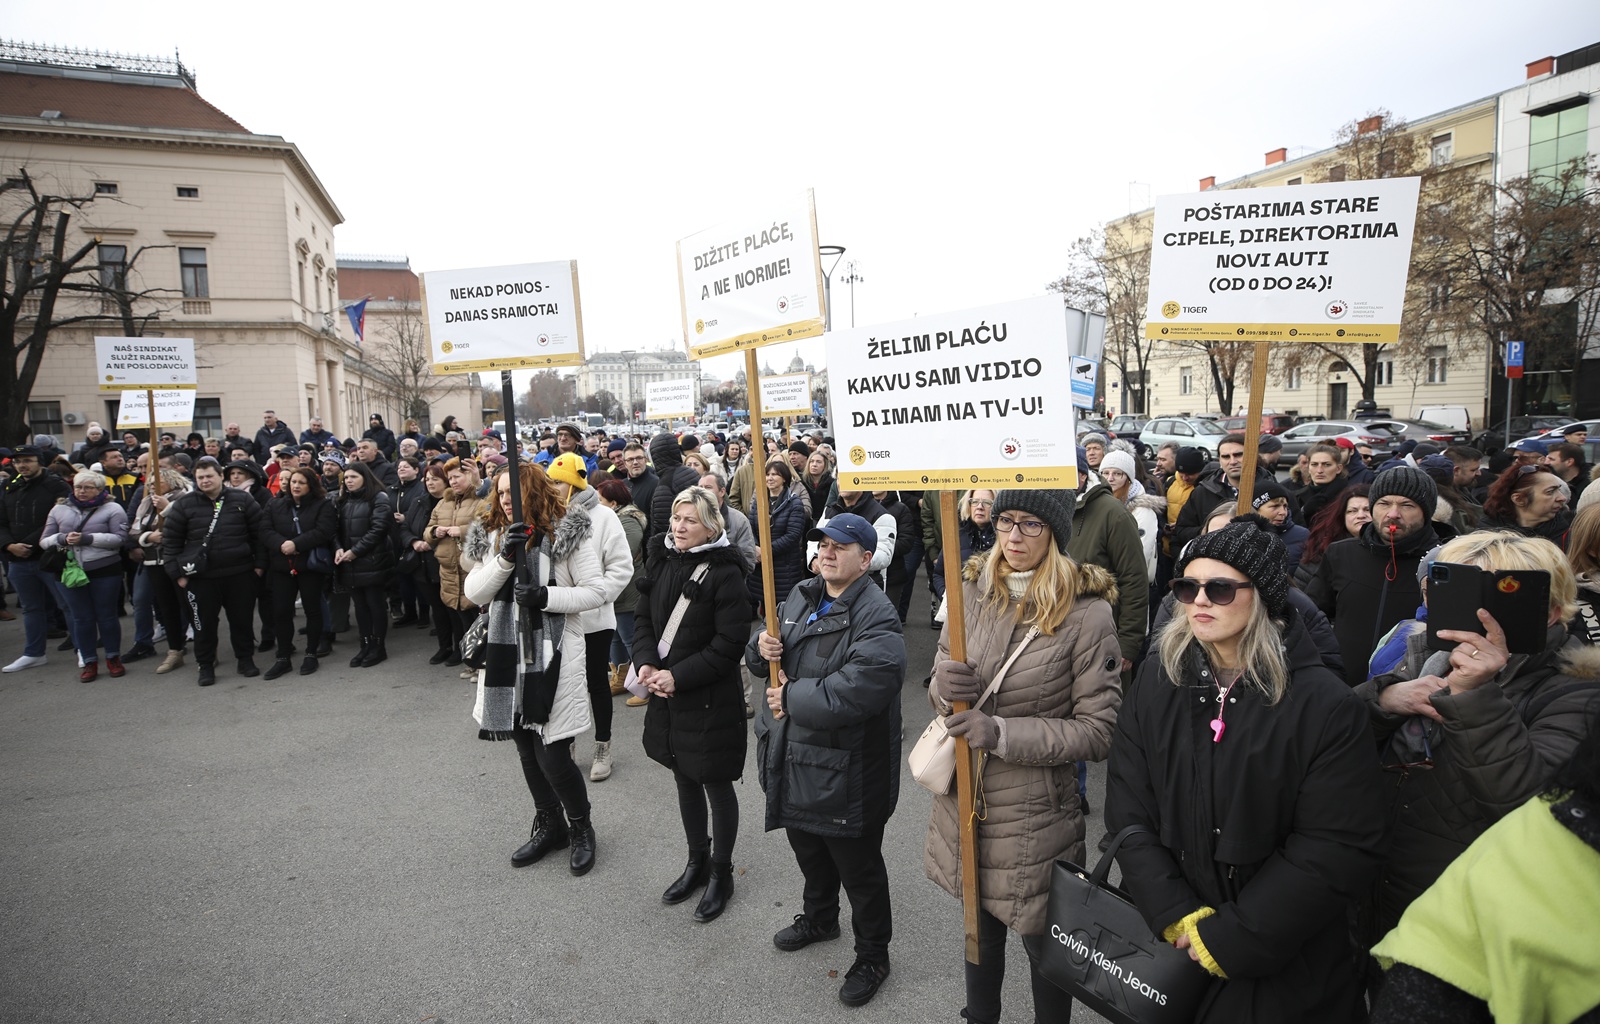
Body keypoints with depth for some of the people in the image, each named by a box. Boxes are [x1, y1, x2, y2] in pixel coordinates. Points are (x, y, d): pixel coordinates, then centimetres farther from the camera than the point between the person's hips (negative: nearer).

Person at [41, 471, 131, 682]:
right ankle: (89, 662, 16)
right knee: (81, 618, 7)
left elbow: (120, 538, -13)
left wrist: (86, 538, -20)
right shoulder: (59, 510, 11)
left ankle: (113, 658, 16)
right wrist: (62, 538, -14)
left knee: (106, 616, 4)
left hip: (105, 571, -3)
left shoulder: (112, 509, -2)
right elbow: (44, 541, 8)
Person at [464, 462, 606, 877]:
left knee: (553, 757, -6)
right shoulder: (492, 535, 9)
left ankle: (580, 828, 20)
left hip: (554, 657, -6)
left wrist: (546, 597, -20)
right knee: (527, 751, 16)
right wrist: (504, 557, -15)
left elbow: (596, 592, -8)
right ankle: (549, 826, 37)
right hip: (509, 656, 6)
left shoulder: (567, 533, -7)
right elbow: (474, 593, 1)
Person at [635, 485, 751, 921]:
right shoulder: (665, 565, 4)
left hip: (711, 700, -7)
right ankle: (697, 861, 39)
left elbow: (729, 644, -19)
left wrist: (677, 676, -20)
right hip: (666, 692, 7)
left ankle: (721, 872, 27)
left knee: (716, 786, 9)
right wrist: (646, 664, -9)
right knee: (685, 780, 20)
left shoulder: (725, 574, -17)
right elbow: (644, 619, 9)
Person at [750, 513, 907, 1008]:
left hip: (846, 774, -8)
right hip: (794, 758, 8)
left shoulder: (876, 618, -22)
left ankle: (872, 955, 33)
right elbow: (766, 660, 14)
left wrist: (792, 699, -23)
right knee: (808, 848, 29)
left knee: (858, 868, 11)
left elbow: (858, 692, -34)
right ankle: (820, 917, 55)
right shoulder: (800, 597, 5)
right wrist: (761, 648, -12)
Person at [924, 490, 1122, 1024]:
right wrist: (943, 685, -17)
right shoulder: (972, 591, -3)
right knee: (980, 926, 24)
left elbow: (1097, 731, -15)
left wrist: (1001, 733, -23)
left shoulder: (1087, 614, -17)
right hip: (965, 798, 4)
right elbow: (941, 686, 6)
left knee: (1043, 944, 15)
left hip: (1034, 816, -4)